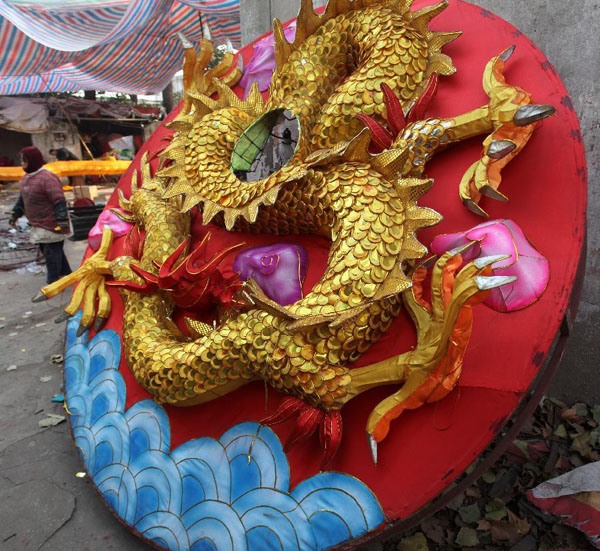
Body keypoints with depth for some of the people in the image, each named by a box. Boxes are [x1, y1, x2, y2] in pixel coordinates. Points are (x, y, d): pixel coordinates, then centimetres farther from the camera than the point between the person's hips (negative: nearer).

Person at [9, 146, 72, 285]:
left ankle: (53, 283, 9)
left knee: (51, 252, -1)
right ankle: (66, 273, 33)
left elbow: (59, 201, -25)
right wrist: (15, 214, 21)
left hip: (51, 225, -10)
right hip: (39, 224, 10)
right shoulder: (27, 177, 9)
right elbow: (22, 198, 21)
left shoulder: (47, 178, -22)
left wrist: (62, 221, -29)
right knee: (46, 250, 19)